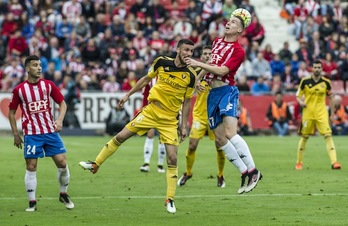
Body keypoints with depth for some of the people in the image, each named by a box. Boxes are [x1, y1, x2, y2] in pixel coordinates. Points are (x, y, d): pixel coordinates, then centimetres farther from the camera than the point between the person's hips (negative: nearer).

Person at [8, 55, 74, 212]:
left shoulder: (48, 85, 1)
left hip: (50, 131, 2)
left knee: (62, 163, -3)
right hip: (31, 134, -2)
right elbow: (11, 112, 7)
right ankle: (32, 202, 6)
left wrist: (60, 120, -10)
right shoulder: (19, 90, -3)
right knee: (31, 167, -3)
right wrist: (16, 134, 3)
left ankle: (63, 194, 18)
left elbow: (62, 103, 8)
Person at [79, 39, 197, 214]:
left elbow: (186, 101, 3)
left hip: (169, 120, -1)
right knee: (120, 137, -1)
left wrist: (184, 125, 3)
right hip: (151, 111, 1)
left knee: (172, 159, -8)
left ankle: (170, 199, 3)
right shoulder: (161, 62, -6)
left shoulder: (191, 75, -8)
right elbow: (146, 79, 10)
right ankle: (95, 164, 19)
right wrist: (128, 95, 11)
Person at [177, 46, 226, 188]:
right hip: (200, 115, 0)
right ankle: (188, 173, 18)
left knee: (220, 147, -2)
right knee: (192, 145, -5)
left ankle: (220, 175, 19)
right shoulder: (198, 72, -1)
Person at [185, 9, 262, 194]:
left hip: (227, 91, -8)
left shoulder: (238, 51, -7)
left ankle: (253, 171, -17)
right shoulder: (217, 42, 16)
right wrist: (197, 79, 25)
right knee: (220, 139, 3)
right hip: (212, 93, 8)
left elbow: (222, 70, -18)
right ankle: (245, 173, 8)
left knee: (230, 133, -23)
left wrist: (199, 64, -19)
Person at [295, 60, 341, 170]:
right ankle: (299, 162, 22)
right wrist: (301, 102, -16)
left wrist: (332, 113, 12)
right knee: (304, 137, 6)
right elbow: (298, 95, 6)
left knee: (328, 135, -13)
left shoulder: (326, 82, 2)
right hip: (308, 113, 0)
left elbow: (330, 98, 12)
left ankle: (334, 162, -18)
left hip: (322, 113, 0)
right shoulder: (305, 81, -2)